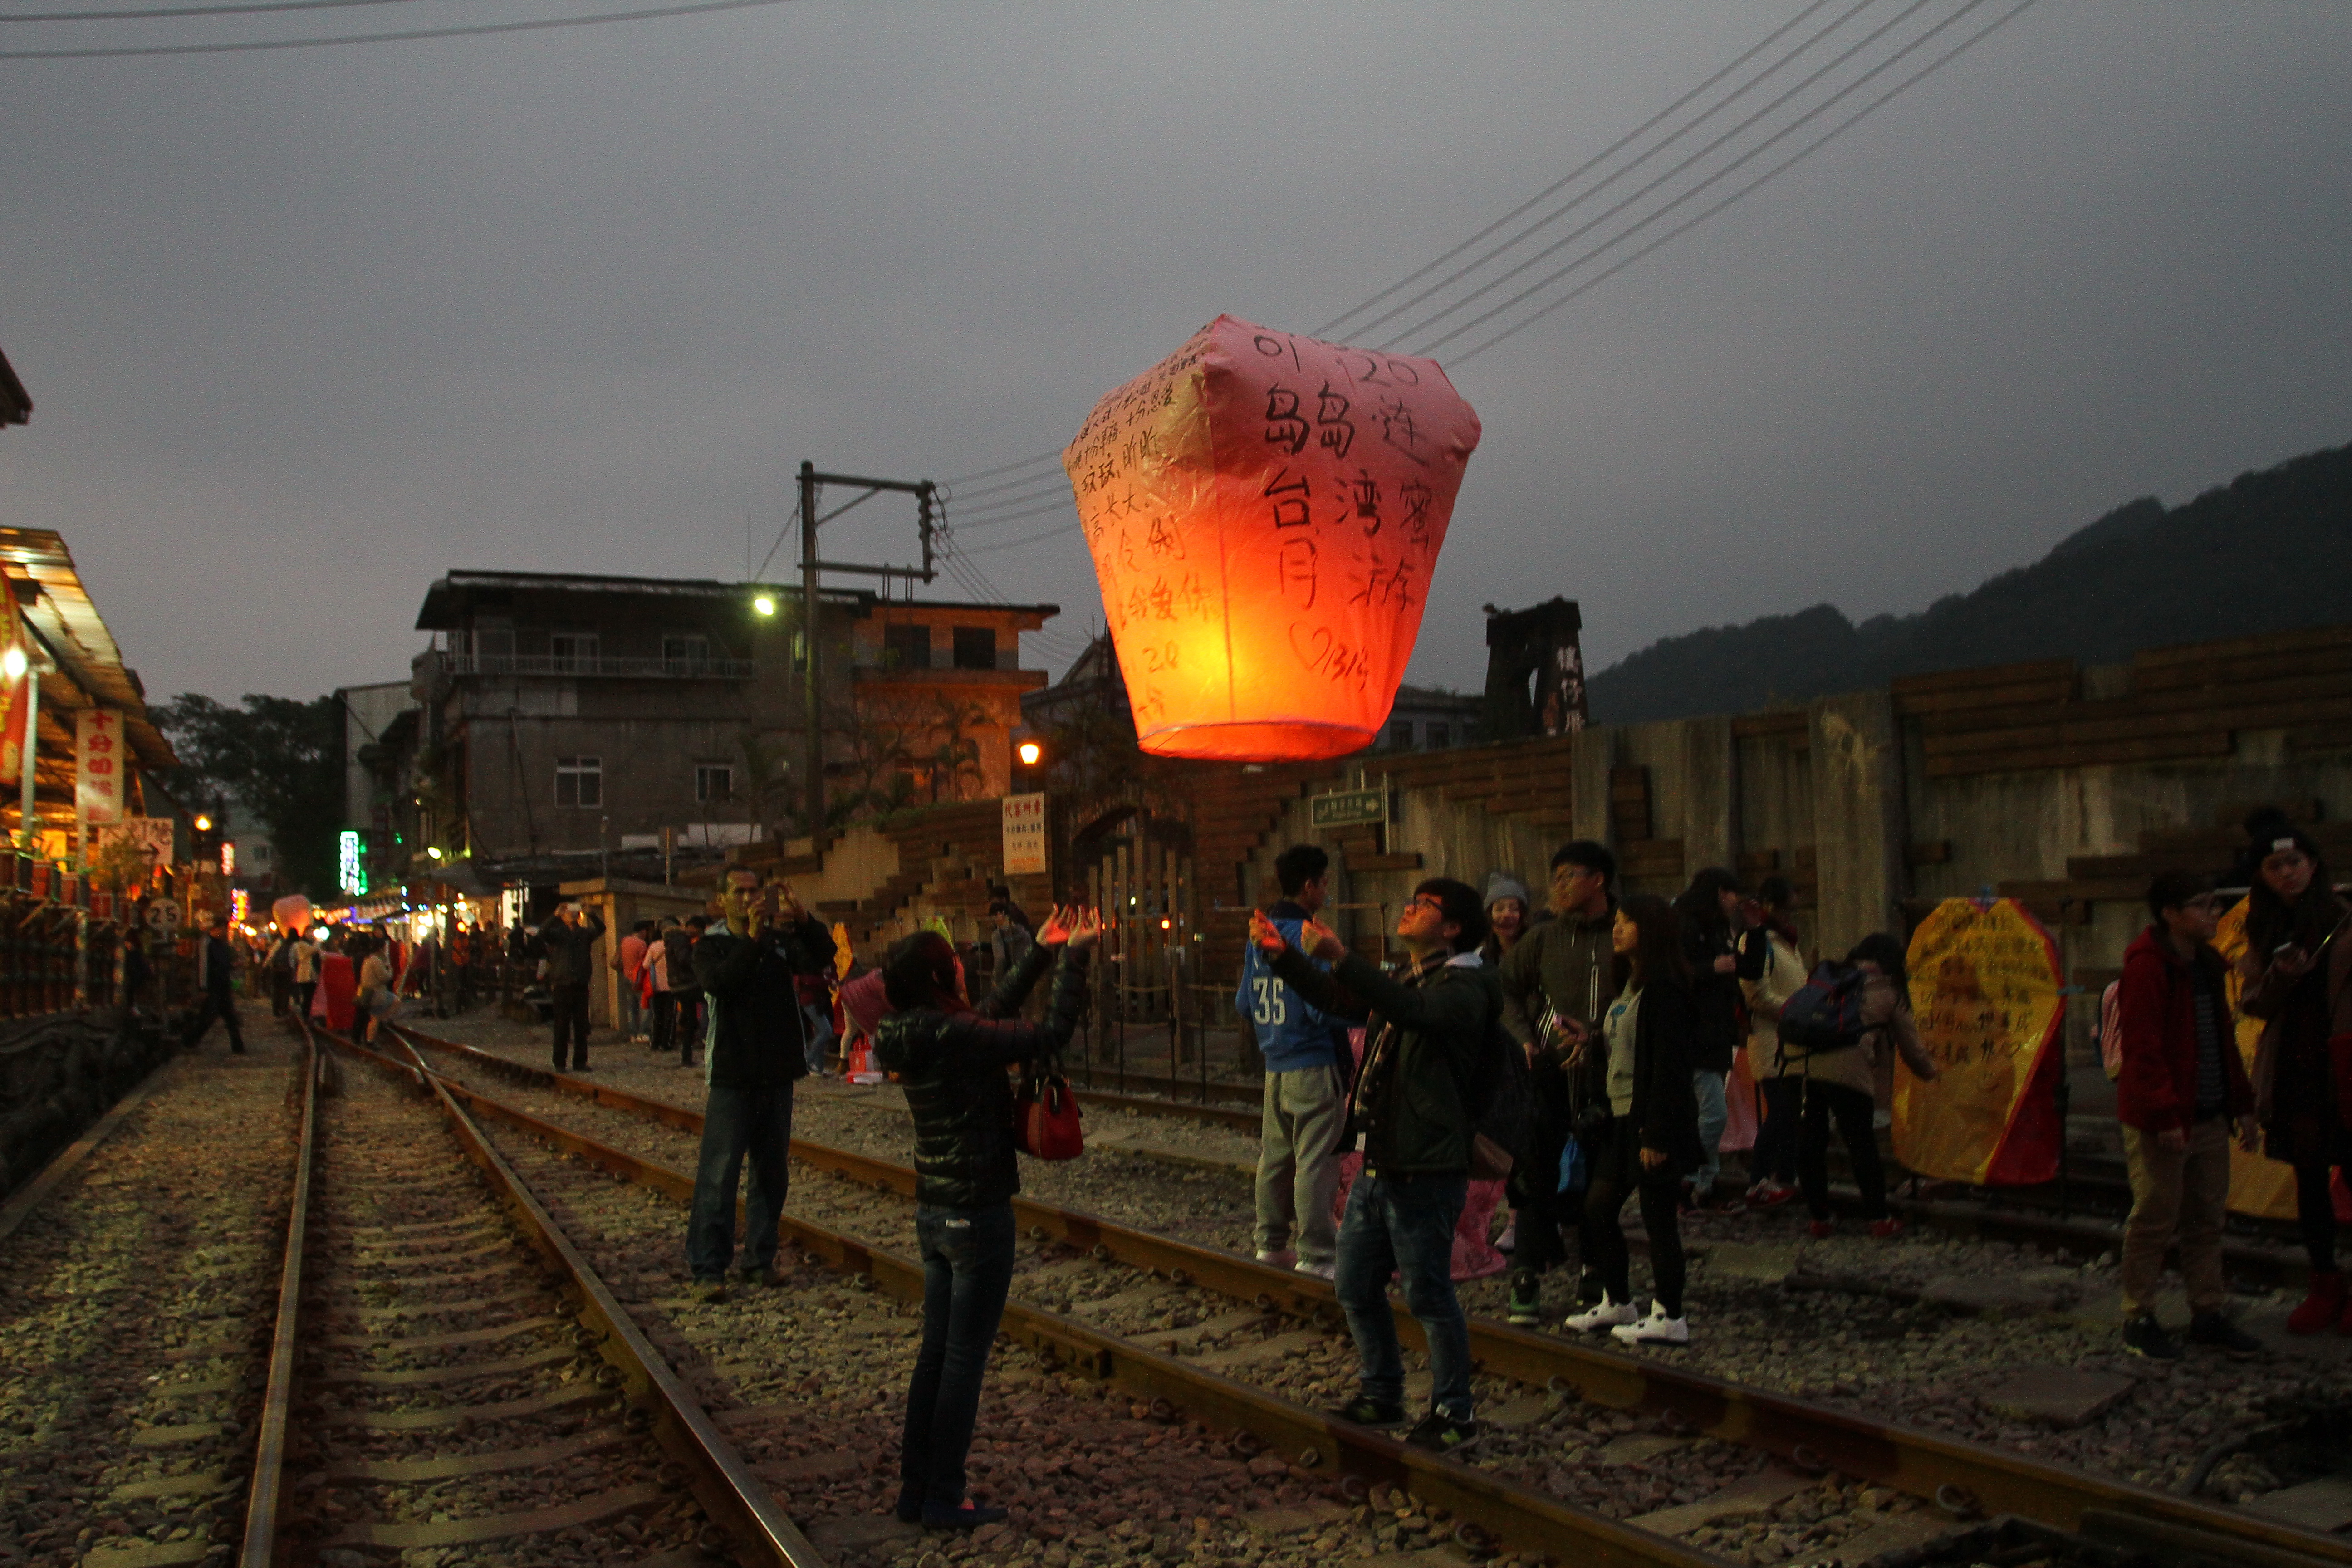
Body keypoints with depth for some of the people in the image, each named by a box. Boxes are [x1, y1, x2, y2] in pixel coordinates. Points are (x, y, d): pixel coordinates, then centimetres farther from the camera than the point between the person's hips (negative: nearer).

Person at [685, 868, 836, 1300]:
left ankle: (760, 1260, 20)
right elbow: (718, 982, -20)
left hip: (778, 1075, 4)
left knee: (772, 1173, 10)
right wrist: (751, 938, -28)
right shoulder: (711, 945, 1)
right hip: (731, 1076, -4)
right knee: (719, 1175, -6)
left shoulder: (781, 940, 7)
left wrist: (801, 917, -25)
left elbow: (823, 956, -10)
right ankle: (707, 1268, -1)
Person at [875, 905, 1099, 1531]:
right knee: (965, 1359, 2)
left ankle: (916, 1490, 24)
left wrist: (1041, 953, 18)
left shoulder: (916, 1035, 4)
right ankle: (944, 1500, 11)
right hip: (978, 1216, -9)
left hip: (933, 1213, 9)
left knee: (936, 1353, 16)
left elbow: (993, 1013, 17)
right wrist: (1073, 959, -10)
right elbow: (1048, 1035, -19)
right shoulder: (953, 1038, -22)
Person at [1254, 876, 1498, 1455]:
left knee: (1429, 1294, 0)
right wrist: (1282, 955, 15)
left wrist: (1341, 958, -41)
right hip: (1377, 1164, 9)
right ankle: (1381, 1396, 32)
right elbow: (1335, 1001, 28)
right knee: (1355, 1287, 16)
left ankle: (1454, 1413, 15)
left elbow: (1415, 1012, -34)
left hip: (1425, 1171, -9)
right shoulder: (1405, 980, 17)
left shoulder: (1464, 986, -12)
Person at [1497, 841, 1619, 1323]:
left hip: (1604, 1074, -1)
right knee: (1537, 1173, -2)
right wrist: (1524, 1038, 3)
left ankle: (1594, 1271, 24)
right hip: (1549, 1071, 1)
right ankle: (1527, 1278, 4)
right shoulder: (1546, 937, 7)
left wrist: (1597, 1036, -15)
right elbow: (1505, 986, 15)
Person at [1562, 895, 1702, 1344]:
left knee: (1658, 1217, -1)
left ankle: (1669, 1317, 11)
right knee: (1597, 1207, 13)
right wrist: (1591, 1042, 0)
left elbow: (1669, 1063, -19)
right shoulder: (1628, 984, 15)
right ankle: (1617, 1302, 26)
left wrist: (1656, 1133, -21)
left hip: (1653, 1121, -10)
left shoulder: (1665, 987, -15)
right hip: (1622, 1117, 10)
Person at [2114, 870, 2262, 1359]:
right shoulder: (2146, 966, -15)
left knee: (2207, 1217, 14)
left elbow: (2224, 1041, 19)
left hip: (2209, 1117, 8)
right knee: (2155, 1219, -1)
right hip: (2160, 1122, -8)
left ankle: (2207, 1313, 26)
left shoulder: (2208, 965, 13)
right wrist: (2165, 1114, -22)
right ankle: (2139, 1320, 8)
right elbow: (2142, 1048, -19)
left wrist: (2240, 1103, 16)